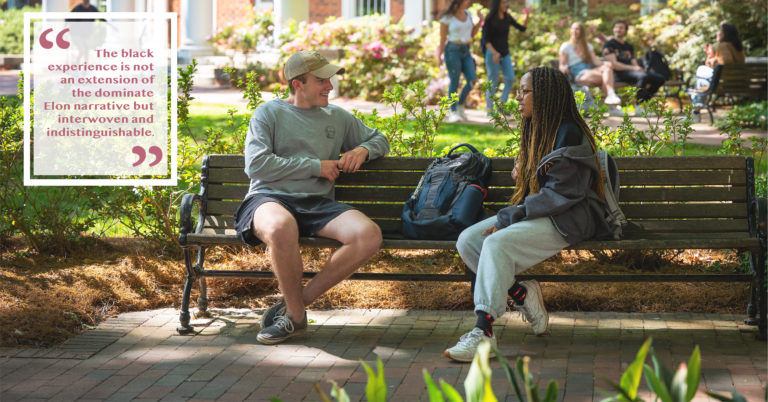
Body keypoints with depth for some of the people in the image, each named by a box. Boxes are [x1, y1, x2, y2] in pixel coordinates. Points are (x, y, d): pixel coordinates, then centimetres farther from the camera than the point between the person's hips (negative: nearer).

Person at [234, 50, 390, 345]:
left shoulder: (338, 117, 22)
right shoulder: (269, 113, 8)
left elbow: (379, 140, 36)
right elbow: (256, 164, -6)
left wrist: (362, 150, 10)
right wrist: (316, 167, -5)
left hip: (318, 204, 5)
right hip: (270, 198, -4)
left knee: (369, 235, -26)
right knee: (282, 226, -43)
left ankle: (297, 302, -15)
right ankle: (295, 316, -20)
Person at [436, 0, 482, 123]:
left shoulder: (467, 14, 9)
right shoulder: (446, 17, -8)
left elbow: (472, 34, 15)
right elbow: (442, 38, -4)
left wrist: (480, 21, 2)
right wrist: (439, 57, -3)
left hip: (466, 52, 6)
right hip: (452, 51, -6)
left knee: (473, 80, -7)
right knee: (454, 83, -6)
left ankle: (460, 104, 14)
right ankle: (453, 112, 5)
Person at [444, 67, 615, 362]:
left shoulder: (569, 135, -14)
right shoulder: (534, 131, 16)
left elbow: (562, 194, -19)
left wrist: (508, 218, -19)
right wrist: (522, 170, 6)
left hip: (565, 220, -9)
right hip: (535, 214, 9)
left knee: (497, 244, -32)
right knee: (467, 241, -10)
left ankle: (483, 332, -36)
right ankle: (521, 294, -8)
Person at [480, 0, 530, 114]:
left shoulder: (507, 18, 5)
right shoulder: (489, 20, -11)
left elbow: (522, 28, 8)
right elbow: (486, 40, -12)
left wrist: (527, 18, -10)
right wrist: (495, 53, -25)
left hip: (505, 54, 5)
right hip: (492, 53, -5)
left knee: (510, 79, -2)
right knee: (493, 82, -1)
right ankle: (489, 109, 8)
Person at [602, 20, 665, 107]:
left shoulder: (629, 46, 26)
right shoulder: (609, 44, 5)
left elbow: (634, 64, 16)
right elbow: (613, 64, -8)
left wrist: (638, 68, -11)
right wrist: (633, 68, -17)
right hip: (618, 73, -7)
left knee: (660, 78, -9)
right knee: (643, 76, -36)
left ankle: (643, 102, -11)